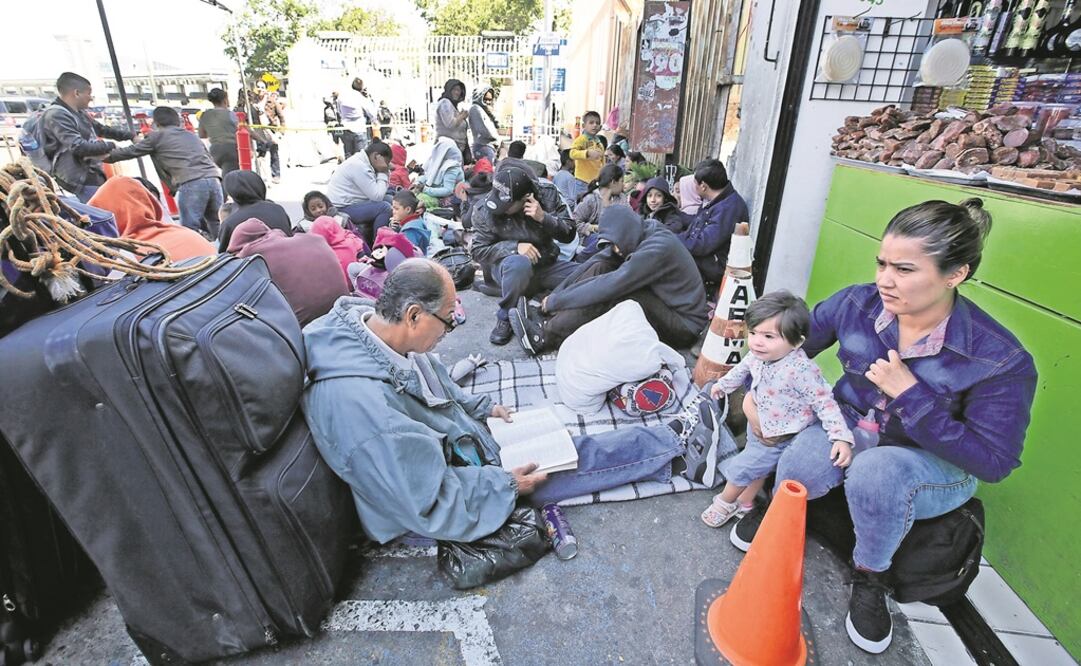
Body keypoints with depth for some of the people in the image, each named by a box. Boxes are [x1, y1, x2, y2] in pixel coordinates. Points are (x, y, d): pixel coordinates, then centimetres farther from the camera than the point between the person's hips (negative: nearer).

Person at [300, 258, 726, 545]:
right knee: (576, 459, -1)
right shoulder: (360, 402, -39)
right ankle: (676, 440, 16)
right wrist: (507, 484, -20)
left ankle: (674, 436, 21)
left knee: (572, 448, 8)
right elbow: (433, 504, -31)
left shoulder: (370, 325, -10)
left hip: (457, 442, 8)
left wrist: (481, 408, 8)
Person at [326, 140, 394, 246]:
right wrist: (382, 174, -10)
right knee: (384, 207, -20)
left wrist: (386, 173, -3)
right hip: (341, 209, -10)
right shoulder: (359, 166, -19)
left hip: (347, 204, 10)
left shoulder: (361, 162, 12)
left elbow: (374, 193, 8)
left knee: (388, 200, 11)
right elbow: (377, 196, -22)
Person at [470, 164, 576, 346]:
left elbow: (569, 234, -6)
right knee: (520, 263, -39)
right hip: (509, 268, -2)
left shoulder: (548, 193, -10)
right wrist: (515, 247, -27)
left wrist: (544, 218, -26)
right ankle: (505, 318, -16)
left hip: (546, 264, 3)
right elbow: (479, 250, -12)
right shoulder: (484, 210, -14)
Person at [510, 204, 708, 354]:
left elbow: (610, 286, -30)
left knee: (615, 293, -30)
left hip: (684, 325, -8)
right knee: (600, 268, -7)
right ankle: (547, 319, -16)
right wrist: (555, 294, -11)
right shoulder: (635, 238, -1)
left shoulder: (659, 247, -26)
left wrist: (556, 301, -24)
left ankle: (545, 336, -22)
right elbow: (593, 262, -4)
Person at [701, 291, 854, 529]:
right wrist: (723, 383, 27)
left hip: (779, 438, -6)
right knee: (756, 468, 25)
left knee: (740, 468, 4)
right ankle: (745, 504, 48)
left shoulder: (802, 370, -35)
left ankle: (725, 502, 31)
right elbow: (743, 368, 10)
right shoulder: (758, 355, -12)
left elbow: (825, 403, -27)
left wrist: (842, 438, -34)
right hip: (759, 426, 6)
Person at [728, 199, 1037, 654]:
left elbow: (994, 463, -20)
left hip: (933, 462, -2)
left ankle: (870, 578, -6)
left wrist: (909, 394, -28)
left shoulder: (1000, 360, -22)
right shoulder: (858, 303, -14)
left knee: (876, 472, -37)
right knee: (799, 468, -30)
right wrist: (756, 392, -3)